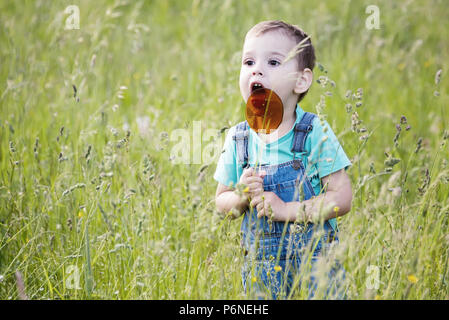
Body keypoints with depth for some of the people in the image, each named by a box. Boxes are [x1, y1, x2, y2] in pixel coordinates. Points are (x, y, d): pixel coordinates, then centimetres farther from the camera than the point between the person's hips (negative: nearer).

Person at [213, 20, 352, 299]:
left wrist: (285, 209, -21)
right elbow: (222, 202, 7)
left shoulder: (315, 132, -10)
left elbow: (342, 198, -14)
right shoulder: (238, 139, -1)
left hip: (315, 254, -3)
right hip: (262, 261, 3)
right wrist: (242, 196, -15)